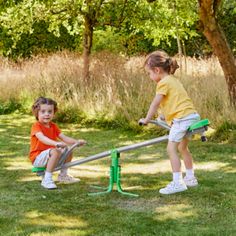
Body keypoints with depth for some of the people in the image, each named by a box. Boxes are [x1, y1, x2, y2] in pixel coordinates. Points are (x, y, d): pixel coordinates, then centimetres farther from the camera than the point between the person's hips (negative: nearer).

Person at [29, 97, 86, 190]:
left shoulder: (53, 126, 8)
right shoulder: (36, 126, -17)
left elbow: (64, 138, 1)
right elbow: (42, 138, -36)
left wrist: (77, 141, -17)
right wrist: (56, 143, -54)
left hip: (49, 156, 8)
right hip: (37, 158, -8)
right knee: (56, 152, -31)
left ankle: (63, 175, 17)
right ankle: (47, 180, -29)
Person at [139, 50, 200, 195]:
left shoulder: (164, 82, -9)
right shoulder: (173, 80, 20)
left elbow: (155, 103, -9)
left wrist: (147, 119, -1)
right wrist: (164, 115, 27)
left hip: (182, 118, -10)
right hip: (192, 116, 10)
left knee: (172, 149, -9)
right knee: (182, 147, 23)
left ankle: (177, 182, -12)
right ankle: (190, 178, 33)